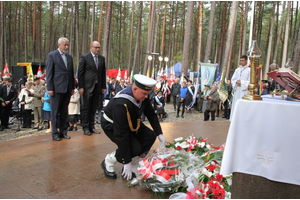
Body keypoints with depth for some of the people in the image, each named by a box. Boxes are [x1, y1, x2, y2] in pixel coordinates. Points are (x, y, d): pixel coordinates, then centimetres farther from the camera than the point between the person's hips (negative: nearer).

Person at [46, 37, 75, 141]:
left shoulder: (69, 57, 14)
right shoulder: (51, 55, -1)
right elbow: (49, 73, -5)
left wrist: (72, 87, 11)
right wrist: (50, 88, -11)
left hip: (67, 89, 5)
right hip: (57, 88, -5)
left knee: (64, 112, 11)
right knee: (55, 112, 2)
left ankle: (63, 132, 19)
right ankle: (55, 133, 11)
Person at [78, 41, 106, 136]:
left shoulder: (102, 58, 12)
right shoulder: (84, 57, -2)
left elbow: (103, 73, 13)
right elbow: (80, 73, -4)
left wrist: (103, 87, 8)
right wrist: (81, 87, -9)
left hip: (98, 87, 4)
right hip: (87, 86, -4)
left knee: (94, 108, 9)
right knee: (86, 107, 2)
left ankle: (91, 126, 18)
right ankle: (85, 127, 12)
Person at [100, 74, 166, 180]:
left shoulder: (143, 96, -18)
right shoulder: (121, 104, -40)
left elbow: (151, 114, 0)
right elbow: (121, 135, -37)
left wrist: (160, 134, -4)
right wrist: (127, 163, -32)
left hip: (130, 122, 8)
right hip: (112, 125, -8)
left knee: (150, 136, -8)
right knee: (135, 148, -23)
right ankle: (108, 162, -1)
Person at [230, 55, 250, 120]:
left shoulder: (249, 70, 0)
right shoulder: (237, 70, 16)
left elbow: (250, 81, -6)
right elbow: (232, 79, 13)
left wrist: (241, 82, -13)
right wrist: (236, 81, -7)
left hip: (244, 91, -5)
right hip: (237, 90, 5)